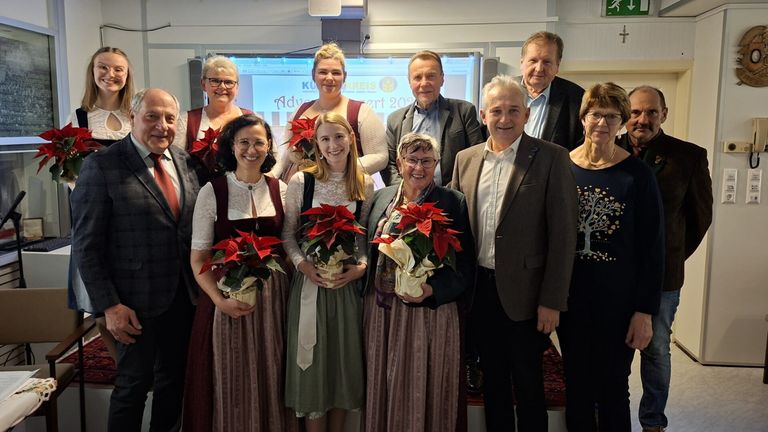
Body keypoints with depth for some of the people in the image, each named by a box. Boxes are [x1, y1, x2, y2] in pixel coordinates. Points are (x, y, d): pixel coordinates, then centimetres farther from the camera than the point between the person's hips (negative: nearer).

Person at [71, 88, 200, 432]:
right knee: (133, 385, 11)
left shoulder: (185, 162, 6)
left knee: (174, 380, 18)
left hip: (185, 295, 5)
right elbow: (86, 245, -11)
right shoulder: (102, 165, -10)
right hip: (137, 300, -5)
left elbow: (194, 226, 8)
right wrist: (109, 305, -14)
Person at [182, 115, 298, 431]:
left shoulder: (280, 189, 4)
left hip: (273, 295, 3)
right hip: (227, 296, -2)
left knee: (269, 378, 13)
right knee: (229, 379, 9)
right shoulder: (212, 192, -6)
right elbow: (198, 258, -6)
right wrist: (219, 300, -19)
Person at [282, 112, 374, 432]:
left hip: (348, 283, 2)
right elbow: (288, 233, 0)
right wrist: (303, 265, -15)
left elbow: (365, 235, 7)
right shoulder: (300, 182, -5)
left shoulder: (365, 184, 2)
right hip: (309, 282, -2)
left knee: (345, 358, 12)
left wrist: (362, 266, -9)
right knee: (312, 361, 7)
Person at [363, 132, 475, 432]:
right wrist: (370, 294, 4)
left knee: (423, 389, 7)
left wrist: (431, 290, -21)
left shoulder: (453, 202, -5)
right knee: (384, 391, 16)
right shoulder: (380, 197, 9)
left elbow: (465, 265, -7)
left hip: (429, 311, -4)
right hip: (381, 310, 5)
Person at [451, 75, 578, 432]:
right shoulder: (466, 159, 6)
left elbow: (562, 233, -10)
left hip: (523, 293, -4)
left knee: (528, 385, 11)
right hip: (479, 291, 4)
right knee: (492, 381, 18)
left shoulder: (551, 158, -8)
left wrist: (551, 300, -12)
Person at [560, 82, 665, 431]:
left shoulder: (637, 175, -5)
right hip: (571, 300, 2)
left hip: (619, 304, -2)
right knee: (576, 389, 14)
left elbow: (652, 247, -4)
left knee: (613, 390, 11)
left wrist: (645, 311, -7)